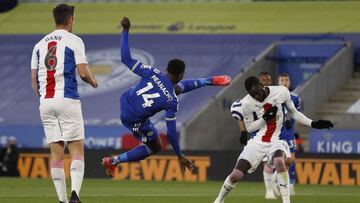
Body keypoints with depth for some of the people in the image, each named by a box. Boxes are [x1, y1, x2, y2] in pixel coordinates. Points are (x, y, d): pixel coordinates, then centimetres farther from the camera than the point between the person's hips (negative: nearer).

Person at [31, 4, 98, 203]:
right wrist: (93, 81, 13)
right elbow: (83, 72, -8)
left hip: (45, 102, 5)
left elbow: (34, 77, 13)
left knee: (56, 152, 6)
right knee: (77, 149, -2)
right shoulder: (74, 41, -1)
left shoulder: (40, 44, 14)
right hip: (67, 100, -5)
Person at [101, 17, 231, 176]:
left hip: (125, 101, 6)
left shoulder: (153, 73, -19)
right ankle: (114, 161, 17)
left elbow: (126, 60, -20)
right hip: (135, 120, -6)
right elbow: (171, 132, -19)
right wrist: (179, 156, -7)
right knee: (154, 147, 20)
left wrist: (125, 31, -15)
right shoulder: (172, 102, -25)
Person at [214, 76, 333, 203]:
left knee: (279, 161, -36)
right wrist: (264, 118, -16)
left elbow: (293, 112, 8)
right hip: (258, 141, 1)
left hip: (276, 140, -1)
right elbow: (249, 128, 1)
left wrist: (313, 124, 1)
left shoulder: (281, 92, -7)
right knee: (236, 175, -6)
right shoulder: (247, 103, -9)